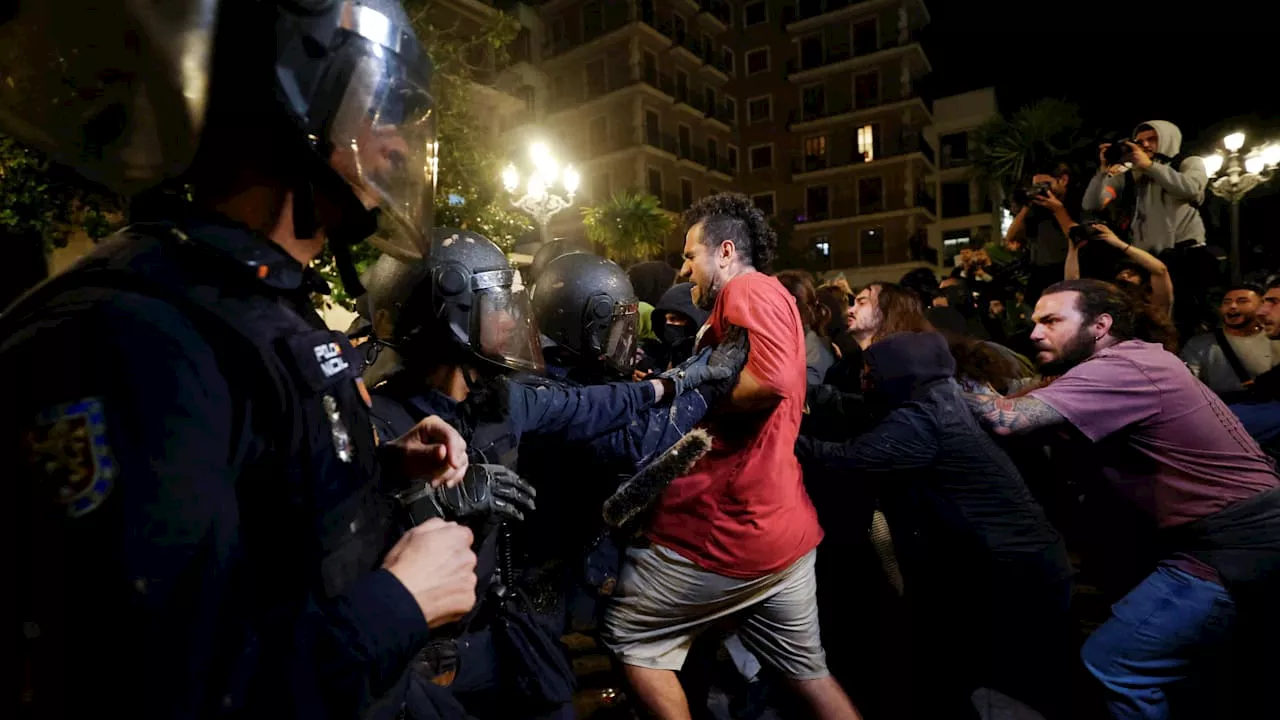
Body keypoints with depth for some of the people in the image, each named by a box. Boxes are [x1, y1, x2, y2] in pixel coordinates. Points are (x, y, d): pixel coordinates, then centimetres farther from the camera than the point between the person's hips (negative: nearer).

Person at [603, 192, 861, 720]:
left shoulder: (747, 290, -12)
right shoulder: (768, 300, 21)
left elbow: (771, 380, -29)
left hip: (730, 530, -11)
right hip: (783, 528, 11)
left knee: (626, 633, 7)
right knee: (807, 671, 22)